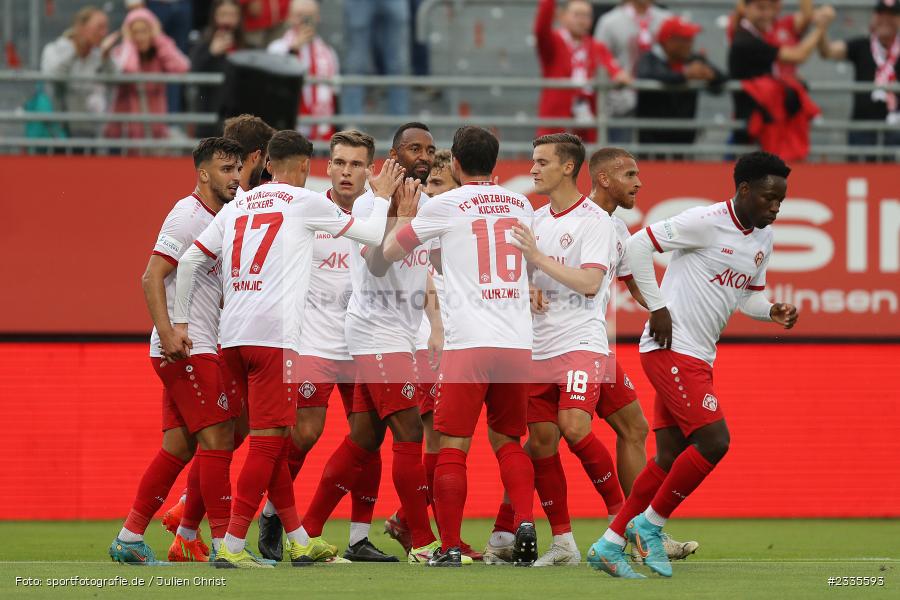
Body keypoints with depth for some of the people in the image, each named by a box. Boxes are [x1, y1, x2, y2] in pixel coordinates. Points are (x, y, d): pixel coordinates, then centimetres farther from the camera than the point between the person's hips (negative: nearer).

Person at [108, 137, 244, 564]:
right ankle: (224, 543, -11)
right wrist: (167, 332, -26)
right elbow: (152, 277, -17)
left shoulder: (219, 219, 17)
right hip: (186, 349, -9)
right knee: (217, 439, -11)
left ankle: (129, 539, 11)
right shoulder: (187, 216, -10)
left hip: (198, 349, 9)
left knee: (178, 447, 8)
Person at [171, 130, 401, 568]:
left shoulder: (237, 207, 17)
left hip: (232, 336, 7)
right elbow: (375, 235, 9)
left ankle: (299, 542, 20)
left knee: (272, 440, 15)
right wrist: (383, 196, 27)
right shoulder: (305, 203, 2)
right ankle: (231, 547, -13)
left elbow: (190, 261, 14)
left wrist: (180, 322, 20)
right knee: (268, 441, -6)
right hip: (273, 336, -7)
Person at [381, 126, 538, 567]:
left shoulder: (446, 205, -1)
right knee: (507, 440, 15)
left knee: (453, 446, 0)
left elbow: (390, 252, 10)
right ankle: (525, 522, -4)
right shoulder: (520, 205, 12)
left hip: (468, 343, -4)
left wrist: (405, 210, 27)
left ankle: (449, 548, -3)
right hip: (518, 344, 4)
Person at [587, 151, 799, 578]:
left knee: (671, 457, 8)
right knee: (714, 441, -16)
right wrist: (656, 306, -15)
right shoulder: (706, 223, -14)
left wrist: (772, 313, 1)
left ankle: (609, 545, 14)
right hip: (672, 349, -9)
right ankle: (649, 524, -1)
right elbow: (639, 245, -13)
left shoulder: (763, 239, 12)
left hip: (698, 357, 9)